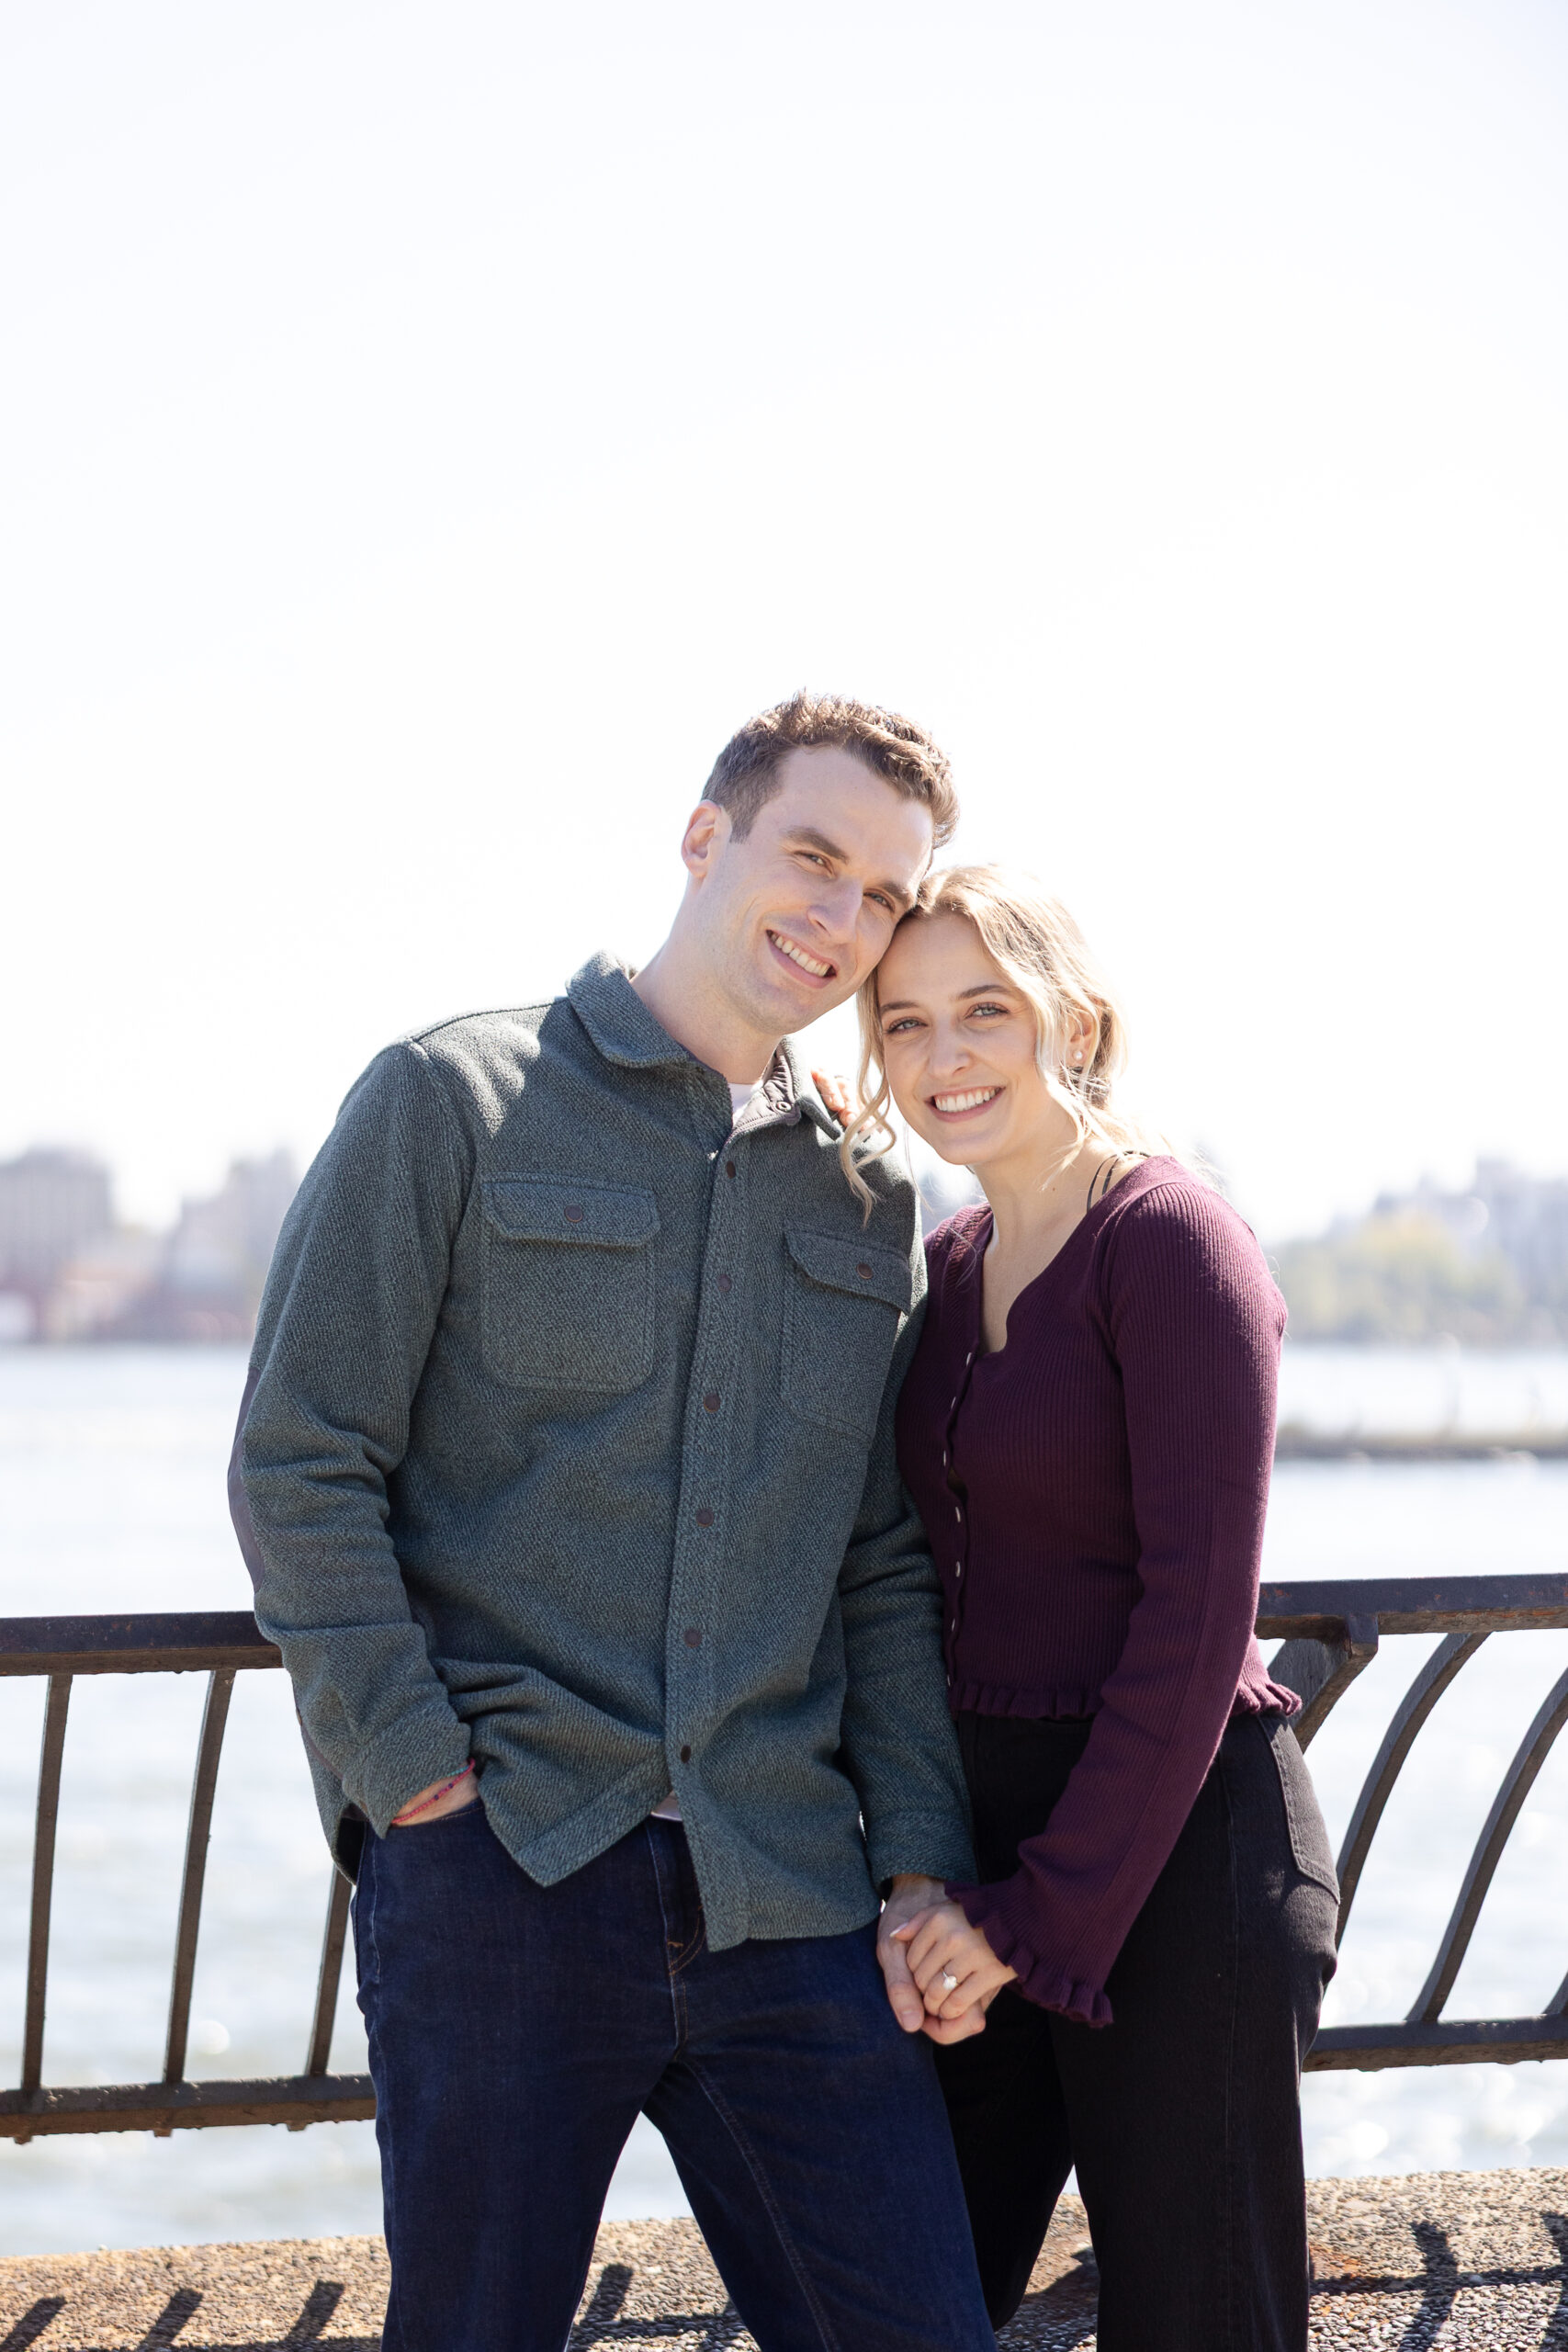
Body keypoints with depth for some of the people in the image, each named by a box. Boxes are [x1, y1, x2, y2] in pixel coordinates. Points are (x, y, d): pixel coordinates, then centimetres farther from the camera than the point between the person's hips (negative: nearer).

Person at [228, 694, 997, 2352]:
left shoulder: (867, 1202, 15)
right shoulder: (452, 1101, 1)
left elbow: (885, 1570, 16)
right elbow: (300, 1469, -3)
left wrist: (921, 1863, 5)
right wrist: (418, 1772, -10)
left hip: (786, 1895, 4)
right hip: (495, 1872, -4)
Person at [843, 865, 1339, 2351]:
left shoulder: (1169, 1240, -12)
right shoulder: (945, 1266, 11)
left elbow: (1197, 1615, -17)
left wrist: (1049, 1909, -15)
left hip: (1173, 1852, -7)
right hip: (983, 1832, 7)